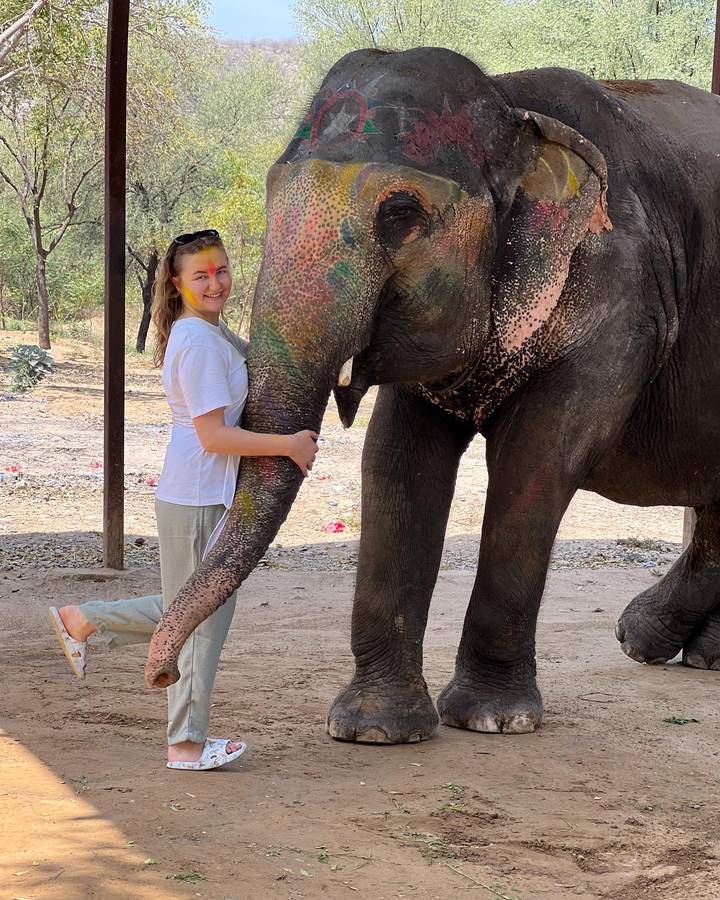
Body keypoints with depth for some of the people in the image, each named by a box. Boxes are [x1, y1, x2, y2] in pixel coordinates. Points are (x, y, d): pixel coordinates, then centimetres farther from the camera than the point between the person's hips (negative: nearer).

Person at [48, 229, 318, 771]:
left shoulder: (211, 333, 12)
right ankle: (186, 744, 10)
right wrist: (289, 445, -16)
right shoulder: (199, 341, -18)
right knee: (202, 619, 0)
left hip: (210, 496, 10)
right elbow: (213, 436, -22)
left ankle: (81, 620, 28)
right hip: (199, 499, -10)